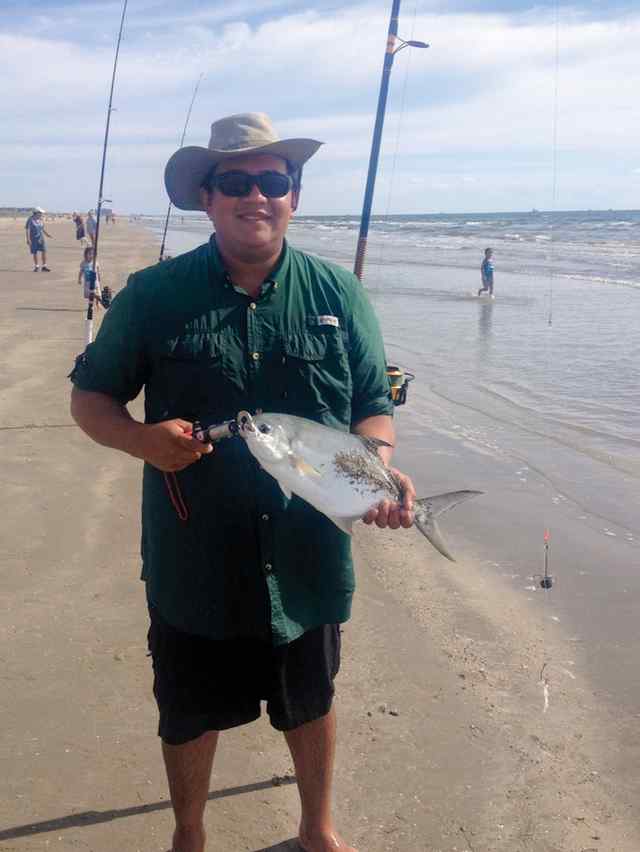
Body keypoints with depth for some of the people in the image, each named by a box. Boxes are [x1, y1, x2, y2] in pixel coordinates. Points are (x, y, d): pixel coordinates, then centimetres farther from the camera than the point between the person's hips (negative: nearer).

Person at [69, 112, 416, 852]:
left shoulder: (337, 293, -3)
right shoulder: (153, 294, -7)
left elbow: (374, 406, 2)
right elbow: (88, 396, 1)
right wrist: (141, 438, -21)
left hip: (305, 560, 1)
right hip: (191, 563, -1)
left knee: (310, 704, 22)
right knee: (190, 713, 18)